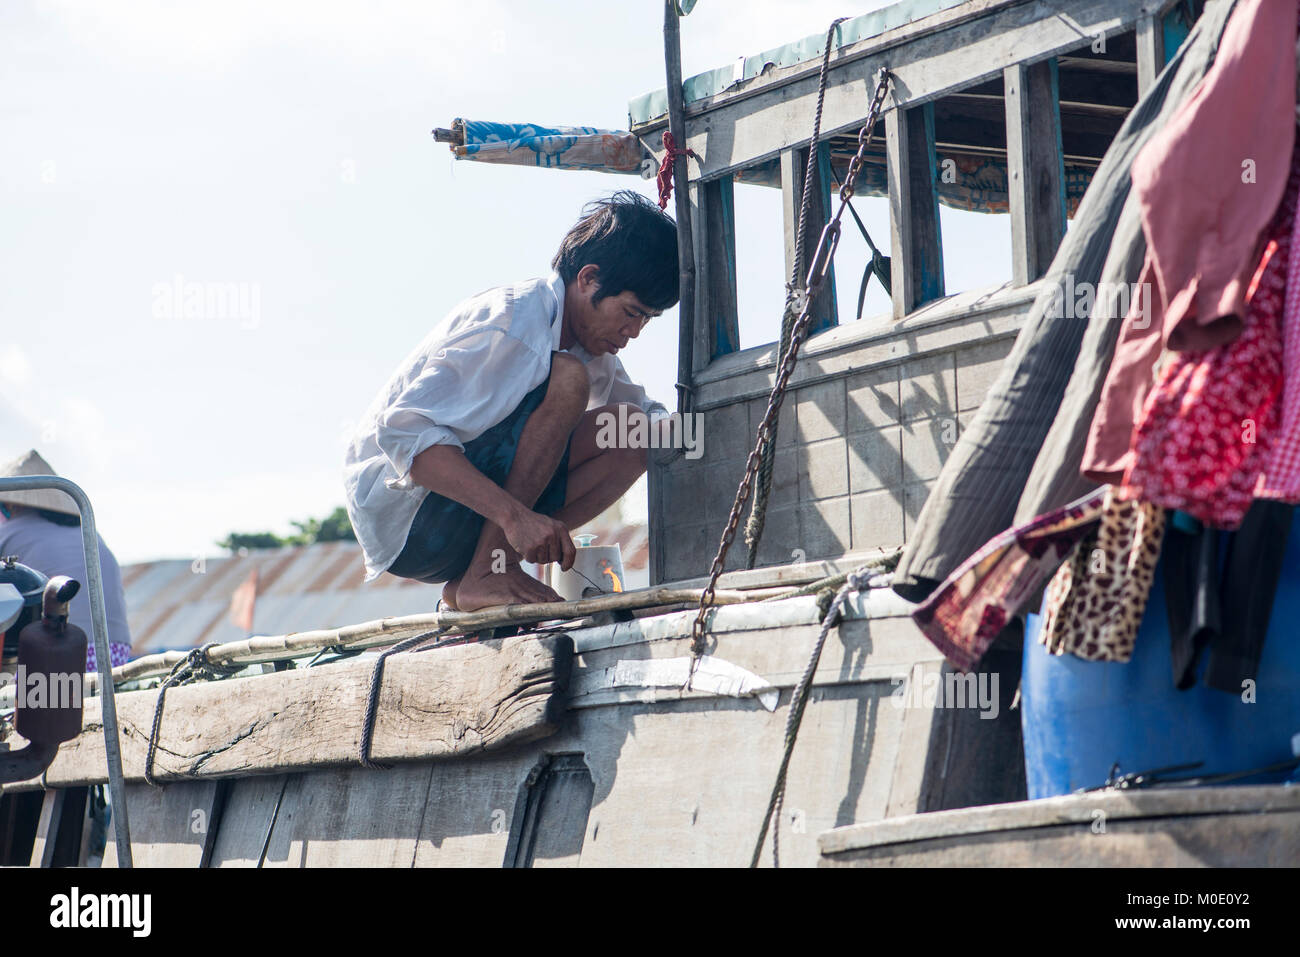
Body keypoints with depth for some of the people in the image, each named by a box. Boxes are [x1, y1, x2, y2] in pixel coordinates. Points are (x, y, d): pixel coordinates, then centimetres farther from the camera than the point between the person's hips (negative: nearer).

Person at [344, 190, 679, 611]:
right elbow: (403, 431, -30)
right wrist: (514, 514, -39)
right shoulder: (509, 322, -21)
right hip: (399, 515, -9)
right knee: (566, 380, -23)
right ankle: (487, 575, -22)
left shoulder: (589, 340, 7)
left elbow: (642, 412, 22)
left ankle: (468, 580, -6)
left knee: (628, 433, -3)